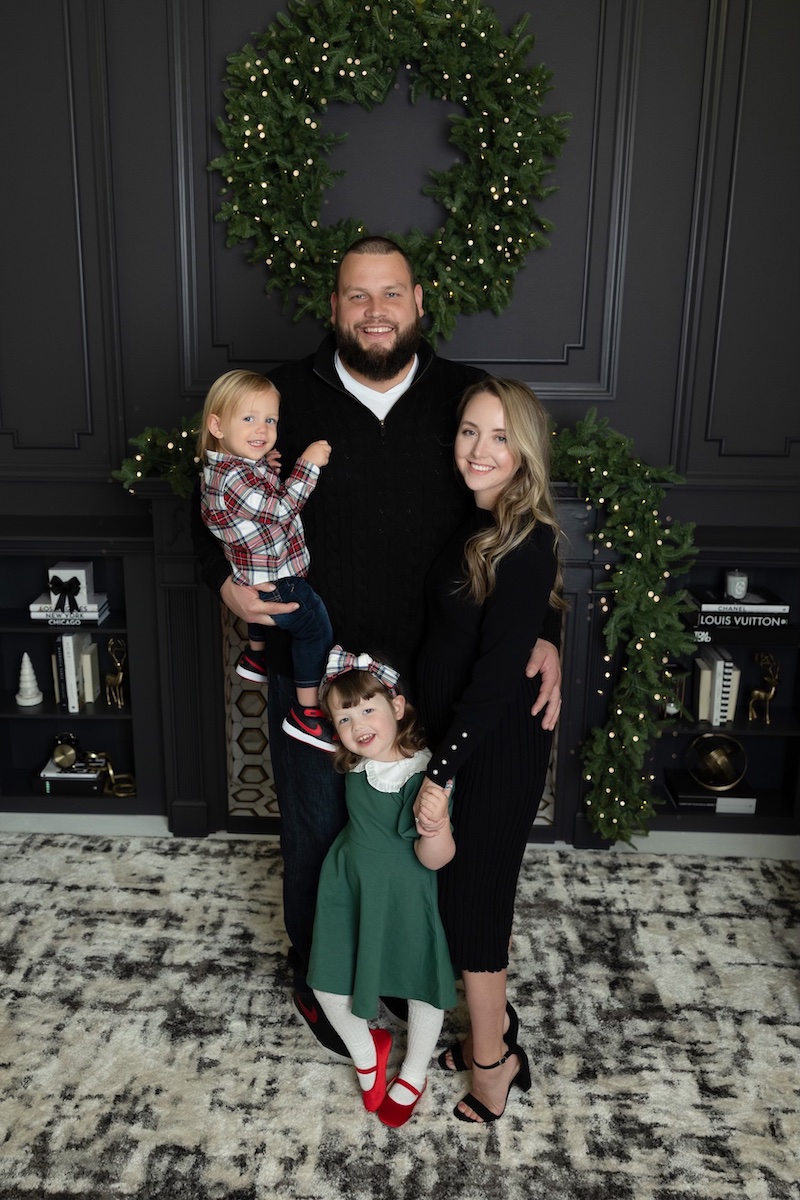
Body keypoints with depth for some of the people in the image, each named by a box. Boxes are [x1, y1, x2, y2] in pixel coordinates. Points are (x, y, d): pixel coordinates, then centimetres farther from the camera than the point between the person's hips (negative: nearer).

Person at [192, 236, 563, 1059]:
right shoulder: (287, 396, -6)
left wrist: (543, 631, -10)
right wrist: (224, 577, -13)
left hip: (428, 673, 1)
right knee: (316, 829, 17)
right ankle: (314, 976, 43)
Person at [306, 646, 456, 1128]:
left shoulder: (428, 776, -25)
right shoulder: (352, 763, -11)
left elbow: (434, 859, -25)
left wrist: (437, 825, -45)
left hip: (406, 894, -4)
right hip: (348, 885, 4)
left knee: (423, 984, 15)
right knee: (328, 982, 10)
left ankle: (413, 1076, 43)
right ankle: (366, 1051, 42)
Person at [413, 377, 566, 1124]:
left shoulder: (526, 543, -21)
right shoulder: (469, 523, 4)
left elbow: (499, 669, -23)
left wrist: (443, 769, -21)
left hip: (496, 748, -8)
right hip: (455, 732, 8)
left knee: (470, 895, 5)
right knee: (474, 891, 19)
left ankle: (491, 1063, 26)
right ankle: (496, 1029, 39)